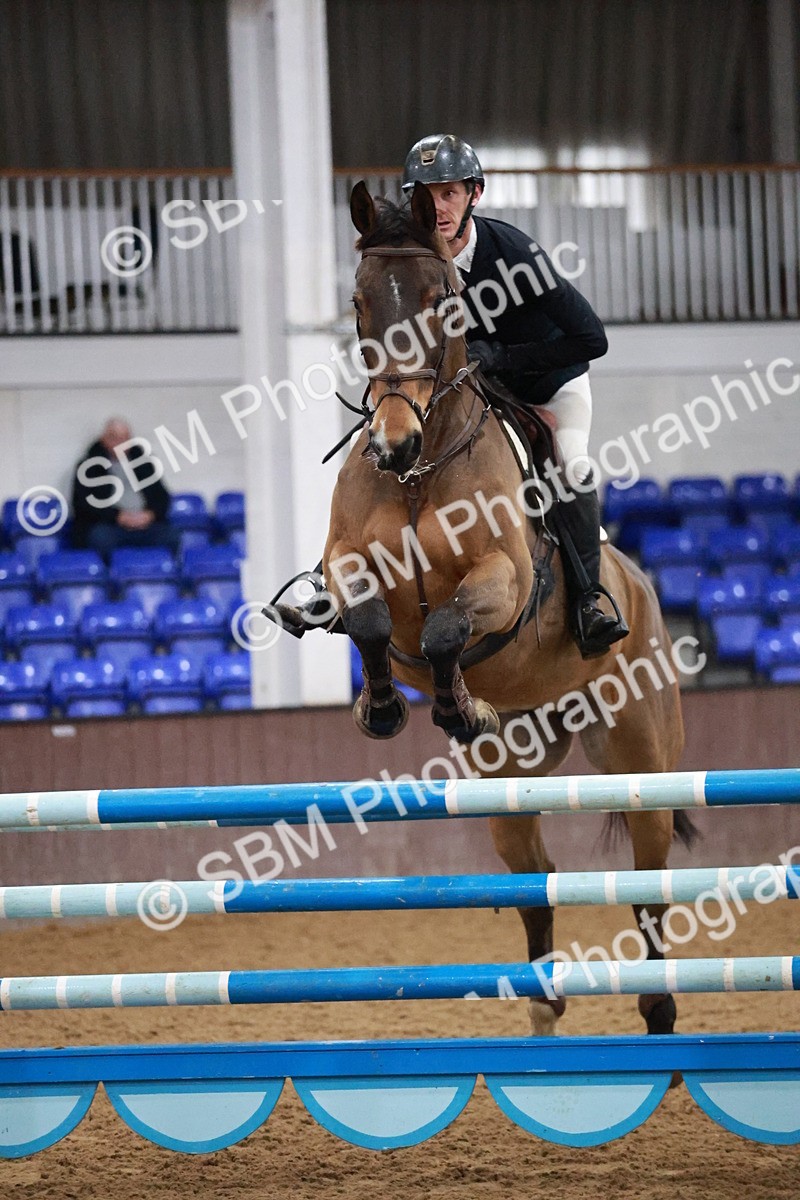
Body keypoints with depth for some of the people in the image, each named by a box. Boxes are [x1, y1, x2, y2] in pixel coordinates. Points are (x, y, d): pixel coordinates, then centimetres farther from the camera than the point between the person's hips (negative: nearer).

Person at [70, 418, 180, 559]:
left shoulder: (142, 460, 16)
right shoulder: (89, 466, 5)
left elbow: (161, 495, 13)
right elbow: (84, 503, -5)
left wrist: (151, 514, -9)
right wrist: (117, 516, -17)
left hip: (144, 521, 3)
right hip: (106, 524, -3)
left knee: (171, 536, -25)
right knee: (101, 539, -37)